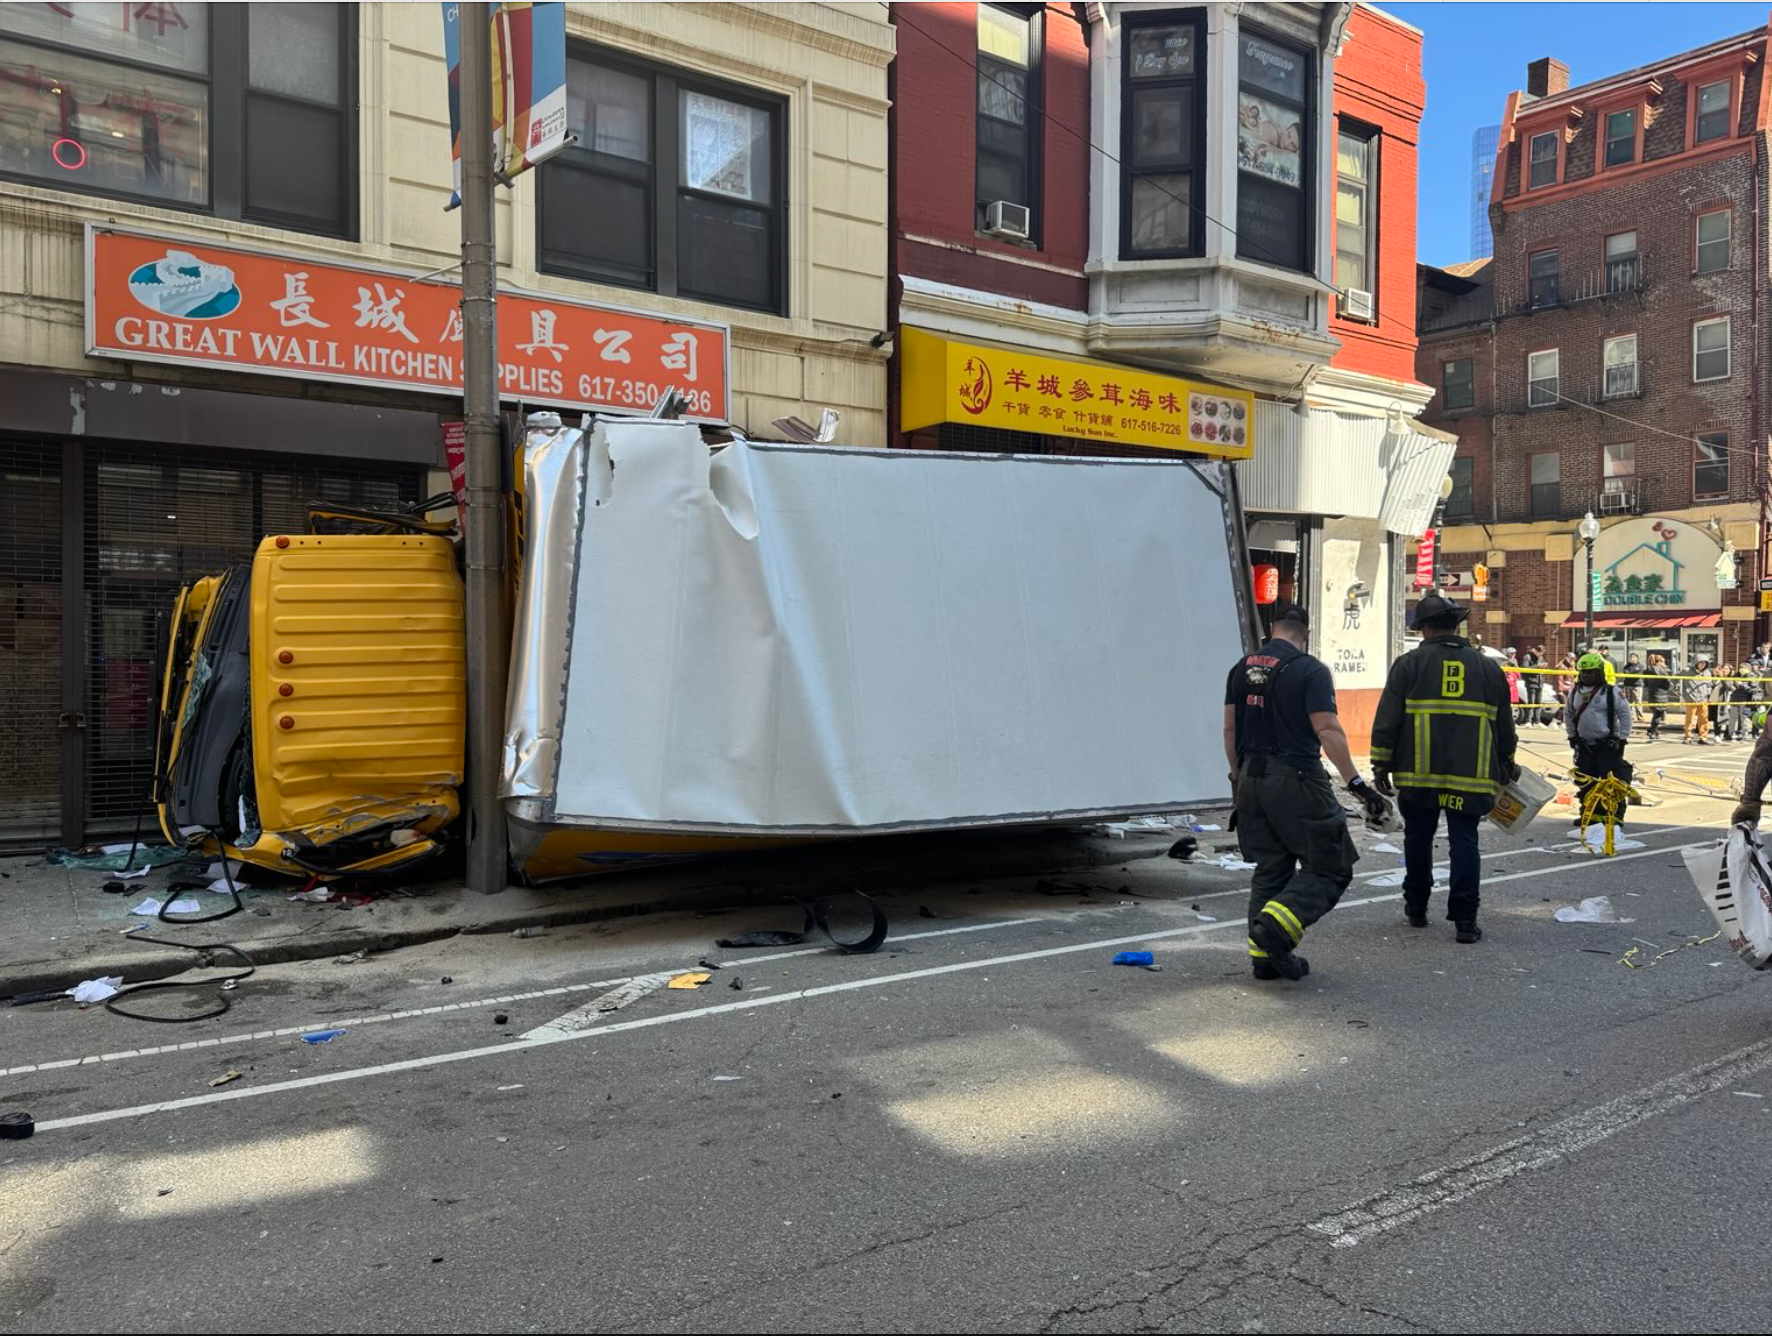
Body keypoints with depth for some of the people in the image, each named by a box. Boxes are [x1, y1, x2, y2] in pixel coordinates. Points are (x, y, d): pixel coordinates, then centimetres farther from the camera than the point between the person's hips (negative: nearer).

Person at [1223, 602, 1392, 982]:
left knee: (1270, 870, 14)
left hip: (1252, 781, 7)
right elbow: (1327, 730, -16)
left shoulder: (1242, 668, 10)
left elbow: (1230, 729, 13)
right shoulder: (1310, 670, -8)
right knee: (1330, 866, 2)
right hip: (1296, 780, -7)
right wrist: (1356, 784, -16)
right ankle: (1276, 926, -16)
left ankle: (1264, 956, 14)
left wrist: (1238, 777, 23)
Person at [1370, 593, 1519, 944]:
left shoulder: (1409, 664, 0)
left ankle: (1417, 908, 23)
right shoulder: (1488, 668, 10)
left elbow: (1387, 721, -4)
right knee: (1465, 843, 3)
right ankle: (1465, 918, -2)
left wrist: (1381, 767, 1)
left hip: (1418, 774, -1)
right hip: (1471, 777, 1)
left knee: (1418, 839, 12)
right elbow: (1505, 728, 16)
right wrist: (1506, 767, 29)